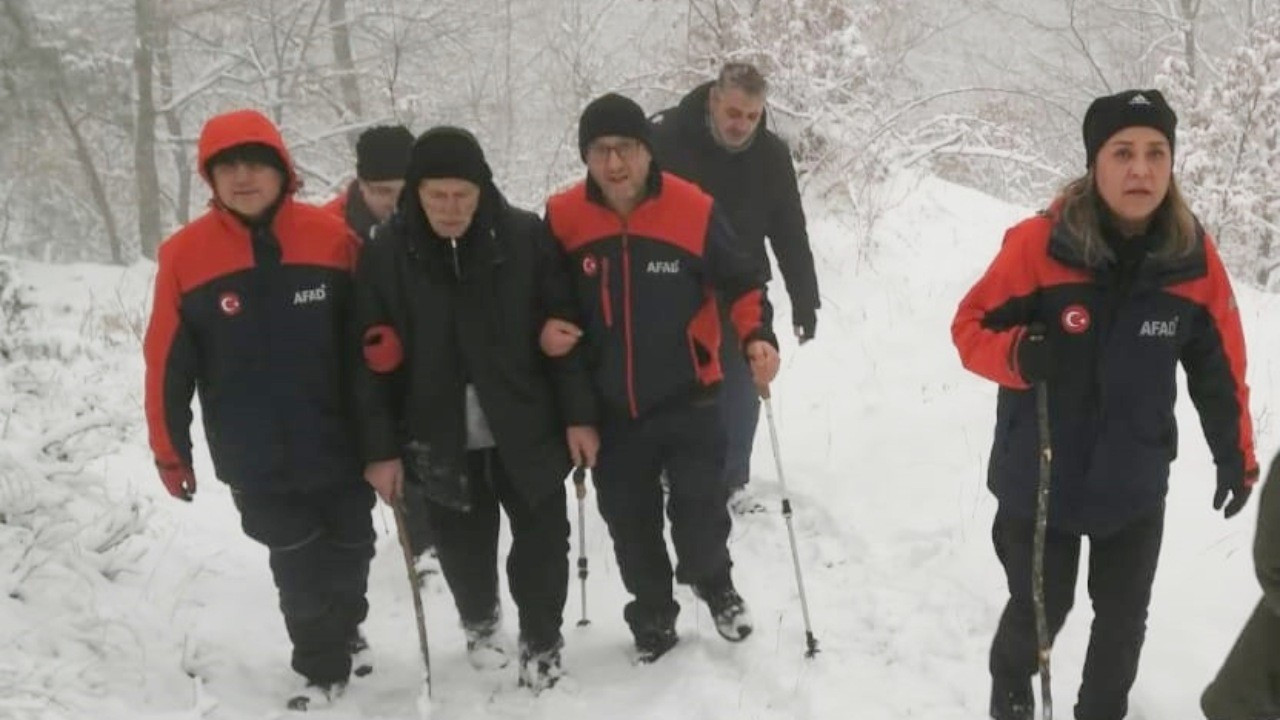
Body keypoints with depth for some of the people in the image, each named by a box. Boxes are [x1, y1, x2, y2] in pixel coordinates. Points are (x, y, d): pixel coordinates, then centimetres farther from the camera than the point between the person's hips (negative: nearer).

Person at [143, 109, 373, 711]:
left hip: (339, 443, 2)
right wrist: (169, 451, -1)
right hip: (254, 458, -1)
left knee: (349, 549, 19)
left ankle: (345, 629, 47)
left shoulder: (331, 237, -8)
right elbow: (168, 363, -4)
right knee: (298, 565, 4)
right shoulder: (185, 254, -9)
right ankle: (323, 669, 25)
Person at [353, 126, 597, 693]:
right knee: (464, 548, 14)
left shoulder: (525, 236, -10)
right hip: (441, 439, 0)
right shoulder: (386, 254, -10)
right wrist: (381, 448, -6)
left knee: (543, 542, 6)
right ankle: (479, 623, 44)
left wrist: (578, 414, -5)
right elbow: (374, 360, -6)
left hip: (527, 428, 0)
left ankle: (541, 644, 30)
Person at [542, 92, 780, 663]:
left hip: (688, 399, -2)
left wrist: (757, 337, -18)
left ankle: (715, 584, 33)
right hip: (610, 410, 2)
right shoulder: (563, 218, -8)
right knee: (629, 525, 13)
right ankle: (652, 619, 37)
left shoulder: (693, 210, -14)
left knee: (701, 514, -1)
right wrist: (547, 331, -9)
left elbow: (741, 284, -2)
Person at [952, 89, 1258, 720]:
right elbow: (971, 329, -10)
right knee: (1038, 611, 10)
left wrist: (1236, 456, 10)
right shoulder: (1038, 243, -19)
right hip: (1039, 476, -2)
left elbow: (1219, 368, 3)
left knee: (1123, 618, 16)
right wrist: (1020, 356, -31)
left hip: (1136, 483, 3)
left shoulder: (1195, 259, -10)